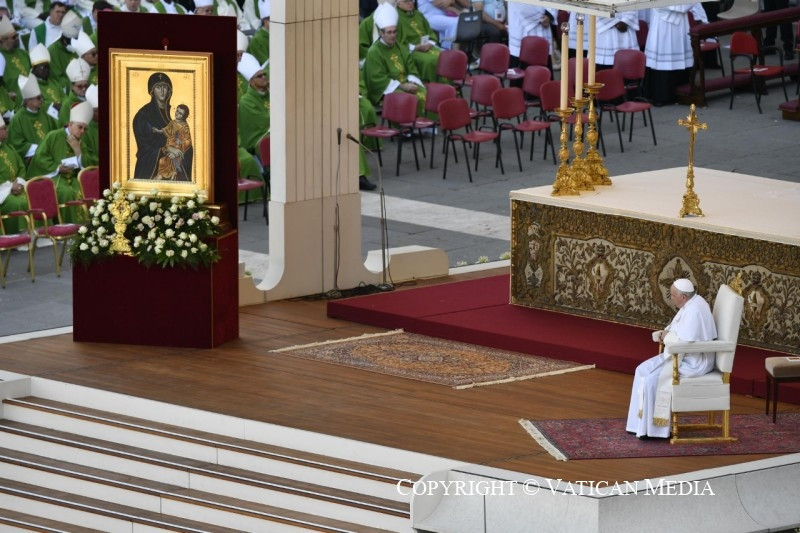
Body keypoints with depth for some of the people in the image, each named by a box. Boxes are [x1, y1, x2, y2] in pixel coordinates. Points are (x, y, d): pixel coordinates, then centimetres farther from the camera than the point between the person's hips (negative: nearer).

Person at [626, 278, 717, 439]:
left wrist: (667, 337, -13)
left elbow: (685, 342, -31)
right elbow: (676, 328, 20)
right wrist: (664, 333, -1)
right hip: (685, 356, 11)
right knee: (643, 371, 6)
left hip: (693, 362, -11)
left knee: (653, 378, -19)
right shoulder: (690, 304, 8)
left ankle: (655, 428, -8)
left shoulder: (694, 311, -25)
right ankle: (641, 423, 8)